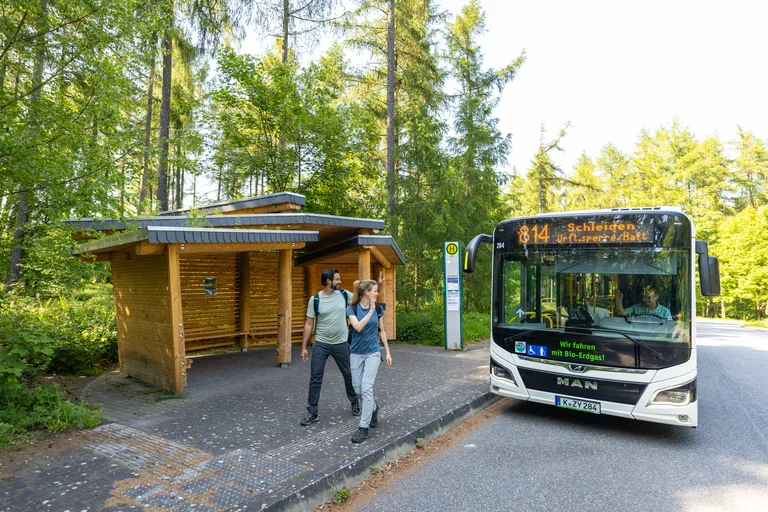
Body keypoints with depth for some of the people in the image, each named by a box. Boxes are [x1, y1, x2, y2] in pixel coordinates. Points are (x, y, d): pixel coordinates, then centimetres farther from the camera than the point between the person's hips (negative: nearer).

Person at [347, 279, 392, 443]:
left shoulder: (378, 309, 0)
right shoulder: (352, 309, -7)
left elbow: (381, 331, 9)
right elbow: (358, 327, -23)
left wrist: (387, 352, 9)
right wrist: (370, 311, -24)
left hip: (373, 353, 0)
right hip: (356, 353, 0)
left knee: (366, 388, -10)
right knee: (357, 390, 8)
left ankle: (364, 427, -2)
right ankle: (373, 408, 38)